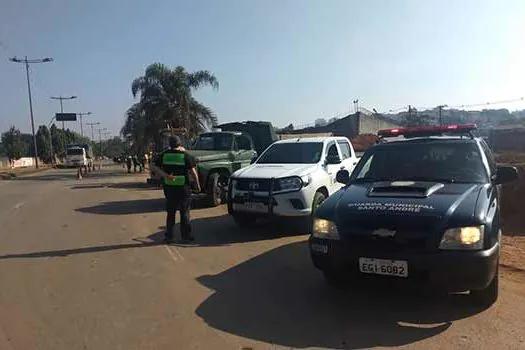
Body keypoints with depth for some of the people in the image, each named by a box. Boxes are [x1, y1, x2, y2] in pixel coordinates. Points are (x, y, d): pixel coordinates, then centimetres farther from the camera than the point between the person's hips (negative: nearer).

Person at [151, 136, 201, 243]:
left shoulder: (164, 155, 2)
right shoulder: (185, 155, -7)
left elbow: (154, 166, -4)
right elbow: (193, 171, -7)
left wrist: (165, 175, -12)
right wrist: (197, 184, 4)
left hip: (169, 187, 3)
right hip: (183, 187, -3)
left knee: (170, 212, 12)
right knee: (184, 212, 8)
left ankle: (169, 236, 14)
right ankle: (185, 236, 11)